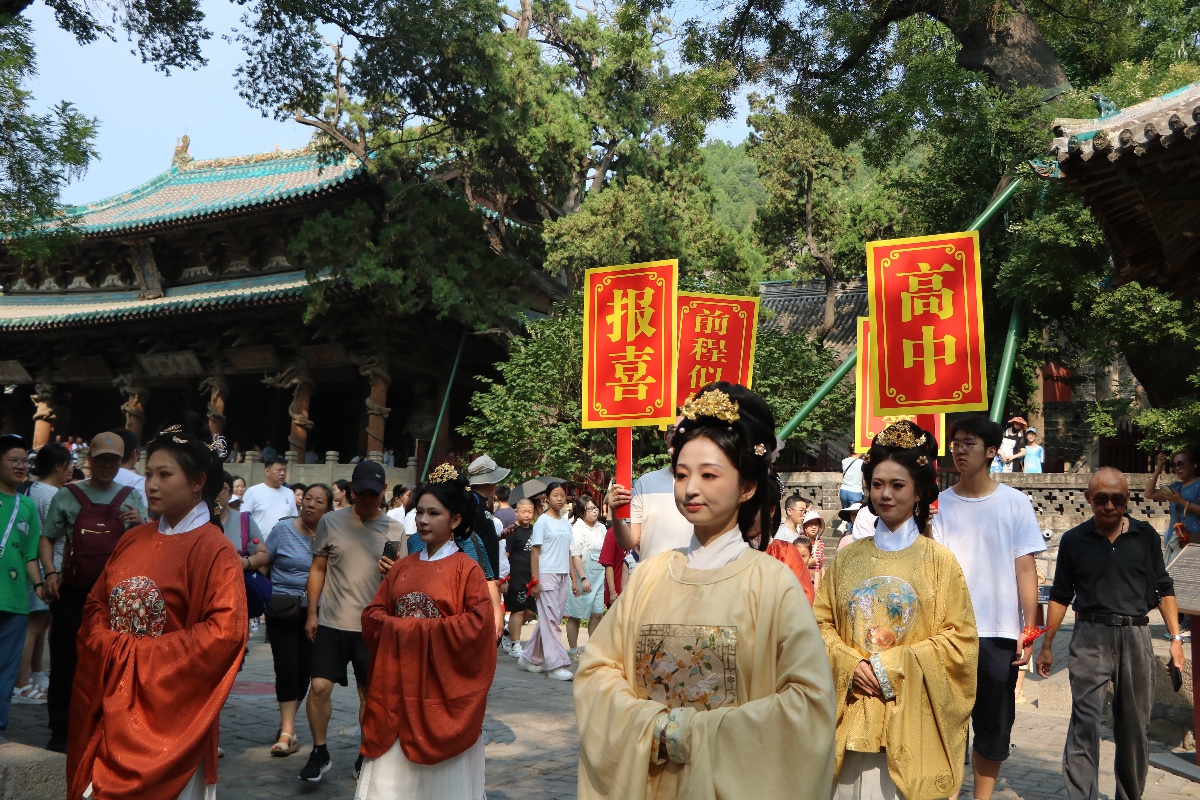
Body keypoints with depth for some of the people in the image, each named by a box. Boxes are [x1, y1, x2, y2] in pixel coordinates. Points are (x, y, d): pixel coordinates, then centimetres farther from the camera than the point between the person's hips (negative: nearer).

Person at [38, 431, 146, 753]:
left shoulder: (132, 498, 6)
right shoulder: (67, 496, 3)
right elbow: (47, 538, 4)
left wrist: (140, 524, -13)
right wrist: (50, 573, -11)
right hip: (72, 593, -1)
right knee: (65, 663, 4)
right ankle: (60, 732, 13)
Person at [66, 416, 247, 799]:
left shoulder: (213, 550, -13)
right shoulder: (133, 540, 7)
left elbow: (225, 632, -20)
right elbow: (96, 604, 13)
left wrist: (143, 654, -17)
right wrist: (110, 645, -7)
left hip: (168, 704, -6)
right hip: (114, 699, 6)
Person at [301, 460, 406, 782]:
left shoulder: (394, 530, 1)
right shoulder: (330, 522, 0)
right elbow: (318, 570, 6)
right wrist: (312, 613, 2)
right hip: (332, 622, 0)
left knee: (370, 694, 9)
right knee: (319, 687, -5)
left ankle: (367, 757, 26)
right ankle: (319, 752, 16)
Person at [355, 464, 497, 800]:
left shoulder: (467, 568, -7)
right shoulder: (402, 567, 10)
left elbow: (476, 625, -16)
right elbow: (372, 616, 8)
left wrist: (419, 629, -13)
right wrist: (402, 628, -11)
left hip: (442, 689, -5)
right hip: (398, 687, 5)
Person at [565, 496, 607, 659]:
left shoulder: (601, 528, 11)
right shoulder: (577, 528, -9)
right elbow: (575, 555, -13)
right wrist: (583, 578, -17)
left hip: (599, 576, 6)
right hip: (582, 577, -6)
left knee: (597, 613, 6)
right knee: (576, 615, 3)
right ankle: (573, 650, 12)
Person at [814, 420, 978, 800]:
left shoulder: (938, 560, -2)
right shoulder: (849, 557, 7)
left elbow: (959, 639, -5)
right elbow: (823, 622, 8)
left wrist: (892, 666, -12)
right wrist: (851, 664, -10)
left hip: (911, 721, -2)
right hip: (852, 715, 3)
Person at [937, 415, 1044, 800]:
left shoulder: (1015, 502, 0)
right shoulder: (939, 504, 2)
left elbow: (1025, 570, 0)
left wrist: (1029, 630, -4)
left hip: (1000, 633, 0)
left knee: (994, 725, 11)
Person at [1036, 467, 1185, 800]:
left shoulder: (1146, 536, 6)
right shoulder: (1074, 540, 3)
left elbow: (1164, 589, 11)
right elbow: (1060, 595, 9)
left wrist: (1175, 638, 4)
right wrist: (1047, 645, 8)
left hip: (1135, 637, 2)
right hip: (1090, 637, -1)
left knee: (1134, 726, 10)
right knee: (1084, 723, -8)